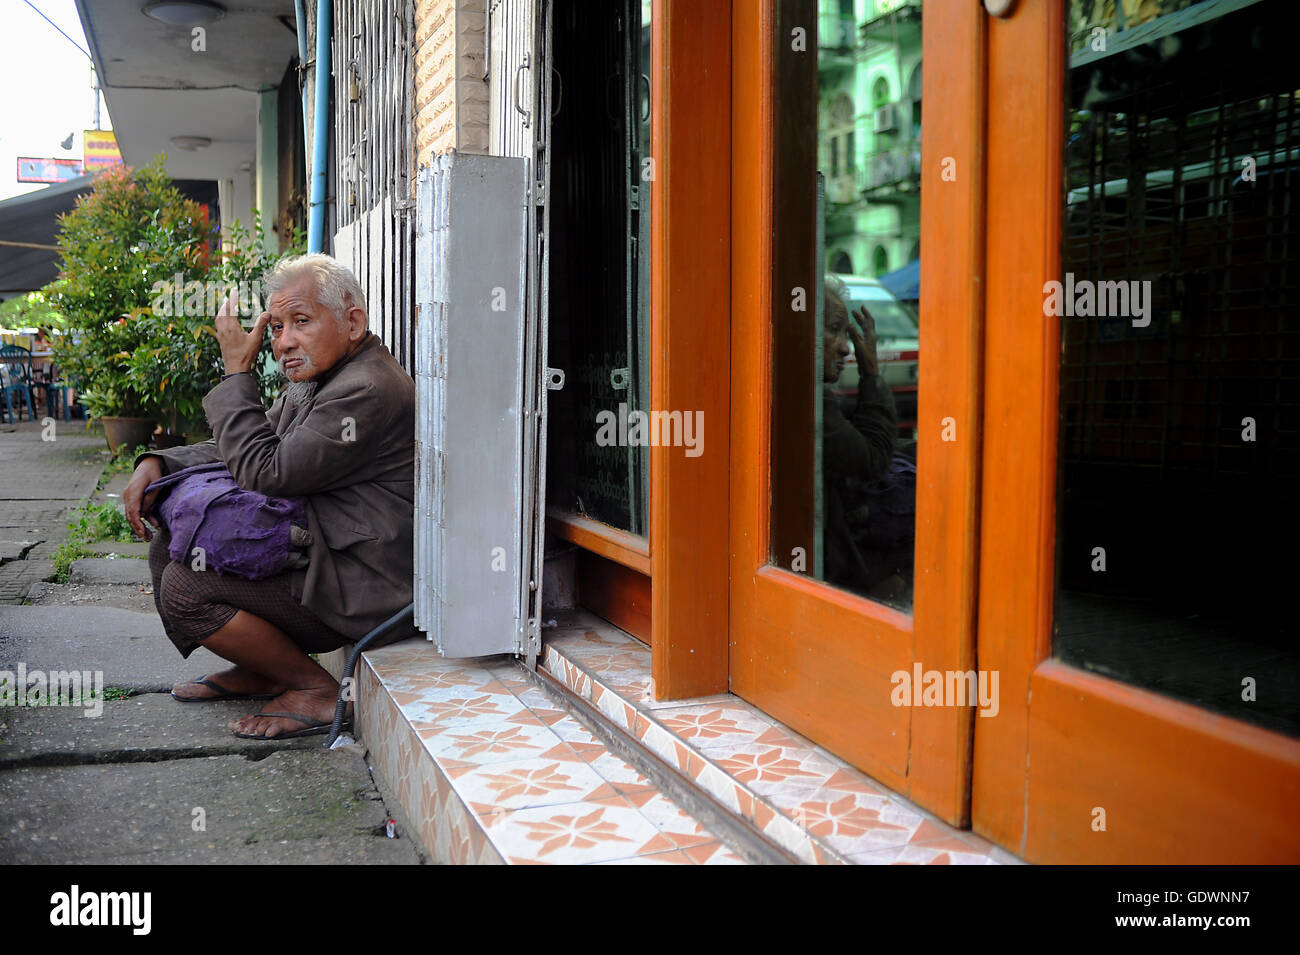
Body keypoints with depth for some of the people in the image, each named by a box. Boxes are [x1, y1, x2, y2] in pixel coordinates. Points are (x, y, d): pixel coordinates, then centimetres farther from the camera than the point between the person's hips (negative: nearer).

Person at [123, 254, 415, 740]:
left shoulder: (368, 393, -22)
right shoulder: (313, 381, 12)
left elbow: (266, 474, -23)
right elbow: (238, 452, 18)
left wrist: (237, 371, -15)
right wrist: (156, 464, 2)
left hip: (358, 588, -10)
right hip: (311, 555, 11)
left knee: (184, 588, -18)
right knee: (170, 532, 13)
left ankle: (317, 690, -4)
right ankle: (258, 670, 19)